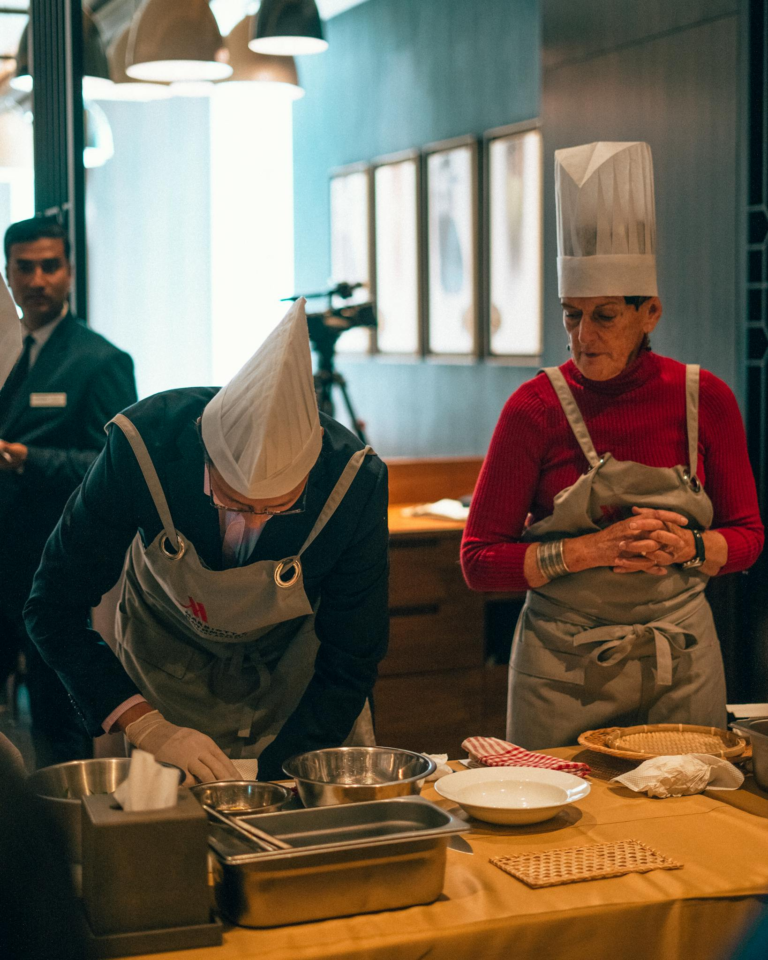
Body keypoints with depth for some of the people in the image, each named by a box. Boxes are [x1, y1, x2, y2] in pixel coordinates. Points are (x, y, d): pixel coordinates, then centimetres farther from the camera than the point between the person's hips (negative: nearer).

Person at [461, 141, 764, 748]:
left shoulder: (705, 399, -2)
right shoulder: (536, 408, -8)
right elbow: (480, 561, -6)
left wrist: (686, 548, -13)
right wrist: (593, 549, -19)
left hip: (681, 662, 2)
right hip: (564, 669, -2)